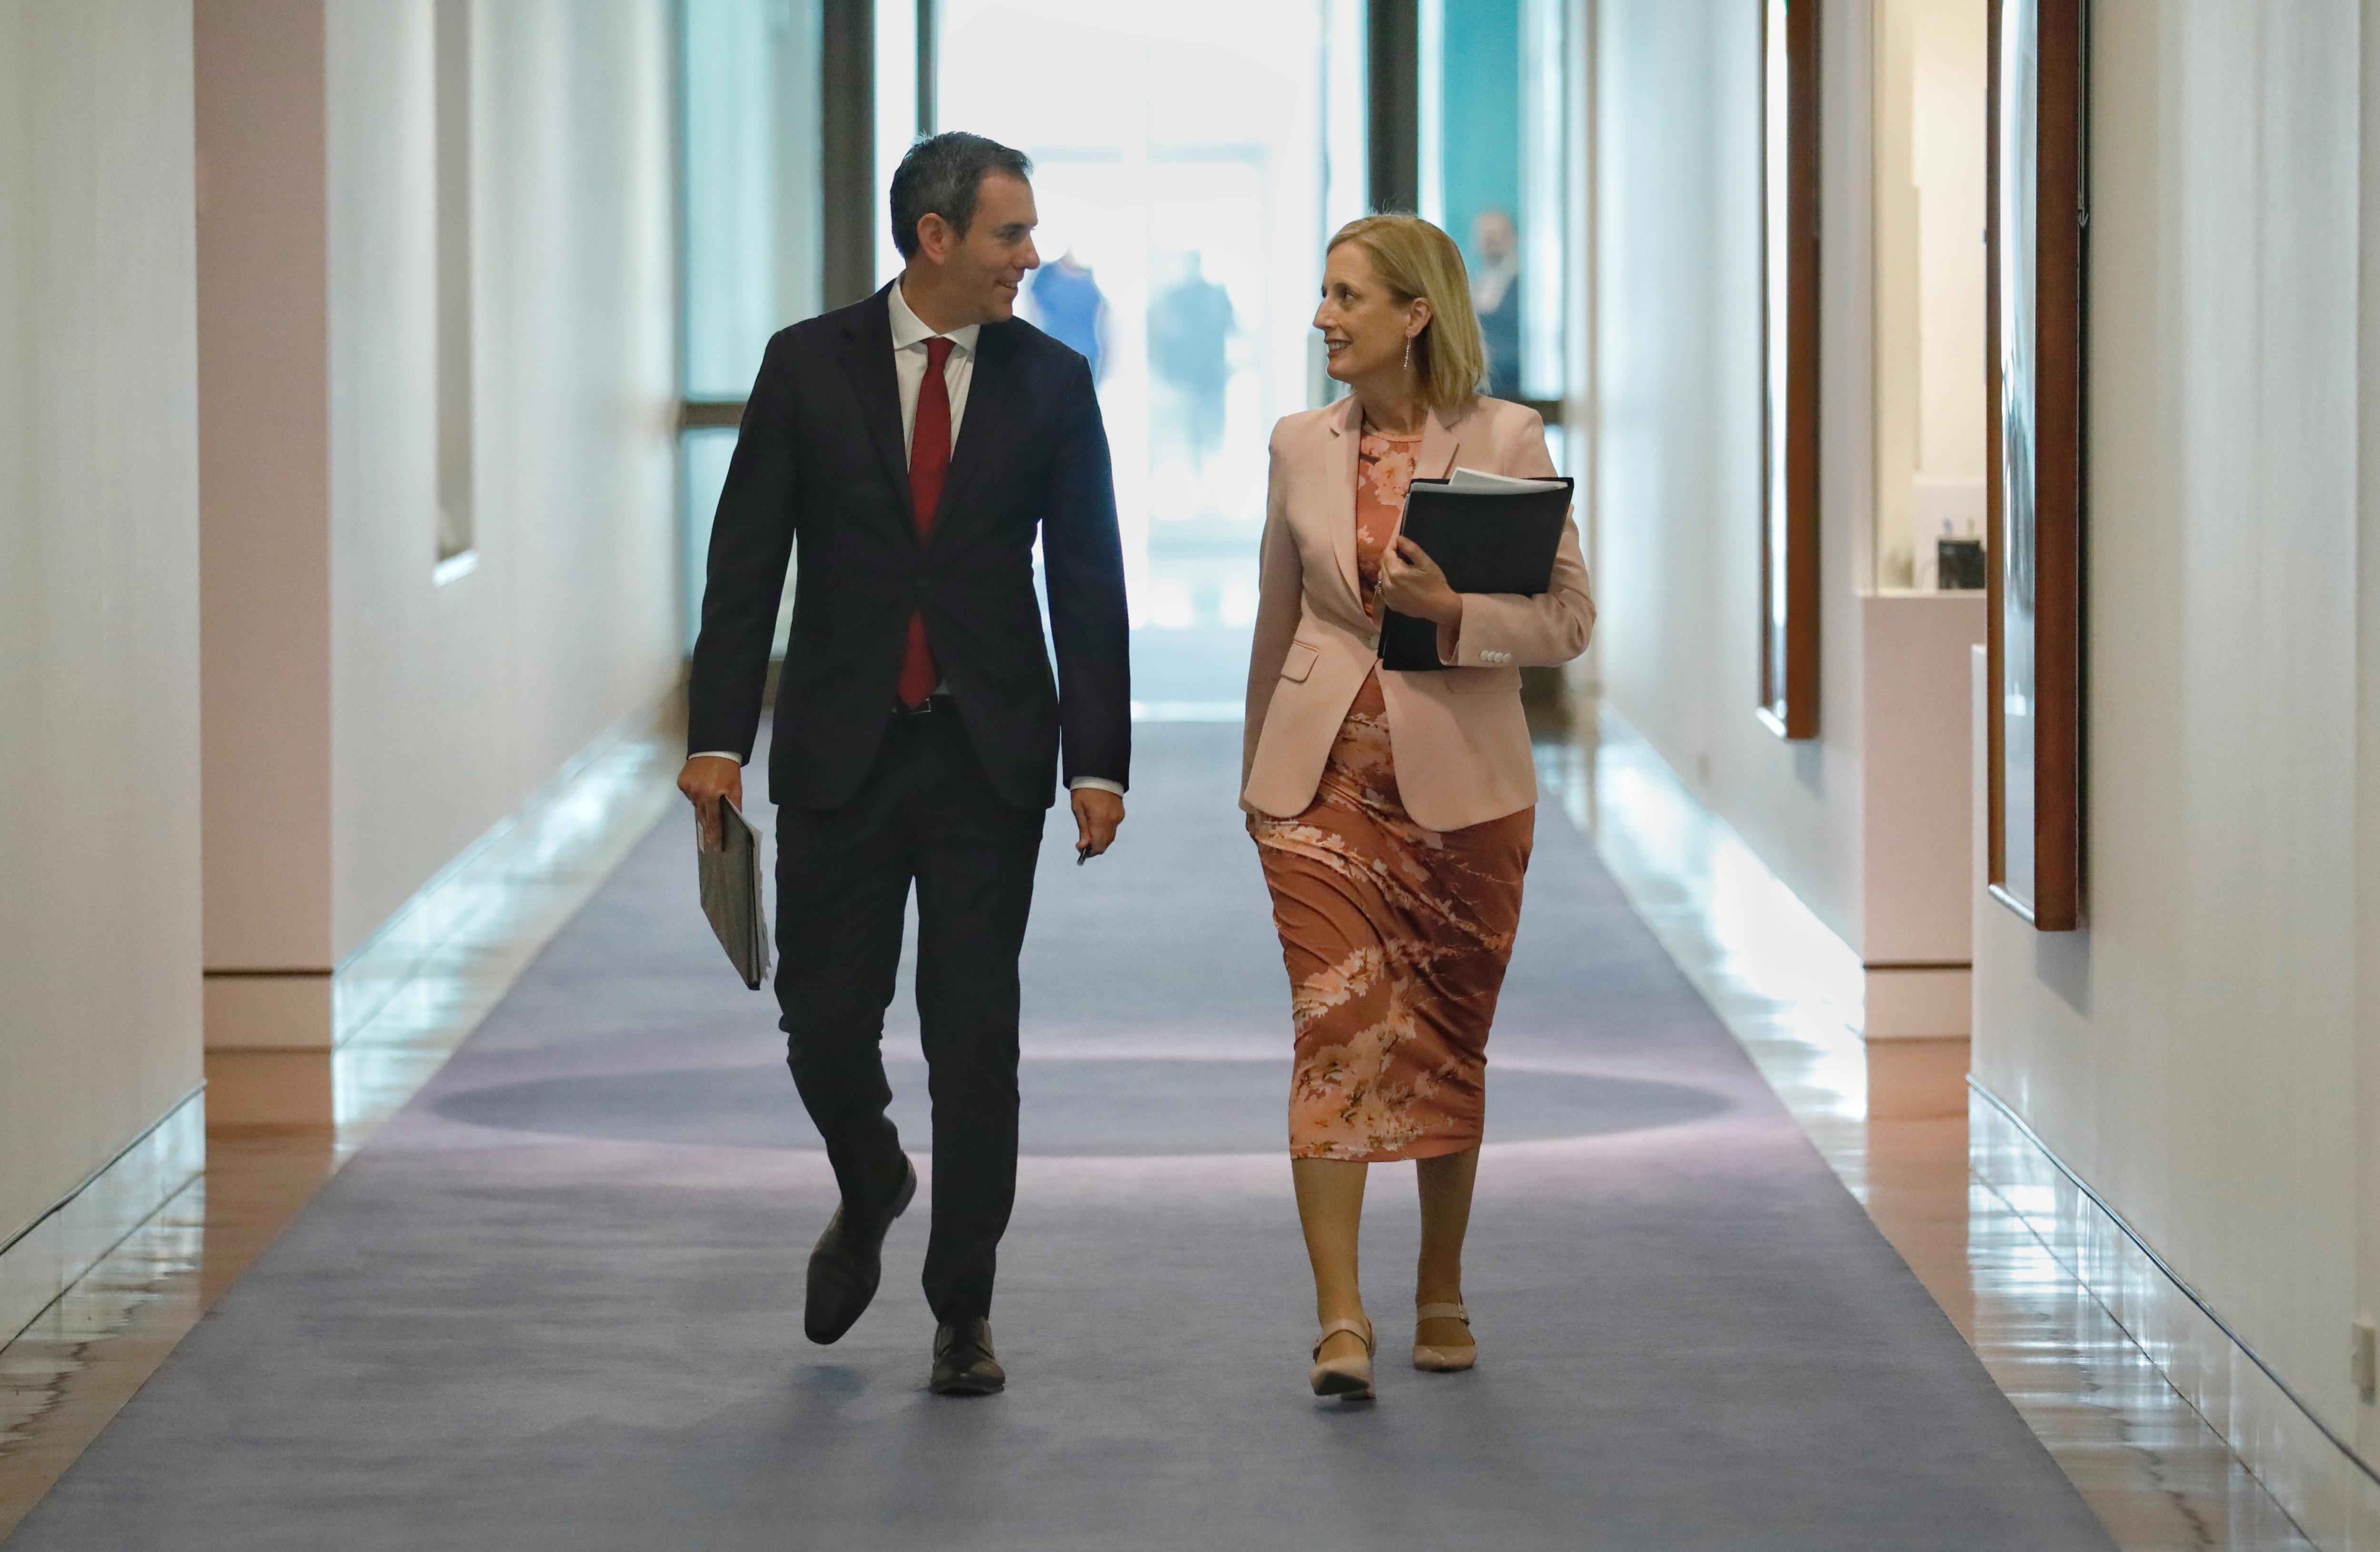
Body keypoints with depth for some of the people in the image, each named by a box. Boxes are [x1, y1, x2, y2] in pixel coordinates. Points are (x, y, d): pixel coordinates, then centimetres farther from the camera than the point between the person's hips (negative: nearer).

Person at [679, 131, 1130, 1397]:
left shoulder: (1051, 382, 2)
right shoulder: (809, 366, 0)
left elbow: (1087, 582, 3)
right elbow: (747, 559, -1)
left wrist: (1098, 759, -4)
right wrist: (717, 736, -8)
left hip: (990, 756, 0)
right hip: (840, 750, 0)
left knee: (974, 1034, 0)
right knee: (824, 1021, 1)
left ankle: (962, 1313, 9)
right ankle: (870, 1192, 33)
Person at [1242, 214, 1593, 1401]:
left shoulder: (1505, 441, -4)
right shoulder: (1301, 447, 6)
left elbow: (1569, 618, -3)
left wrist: (1454, 610, -20)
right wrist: (1257, 770, 21)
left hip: (1459, 776, -1)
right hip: (1325, 771, 1)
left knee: (1448, 1038, 10)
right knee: (1338, 1027, -11)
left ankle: (1442, 1293, 26)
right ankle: (1339, 1322, -16)